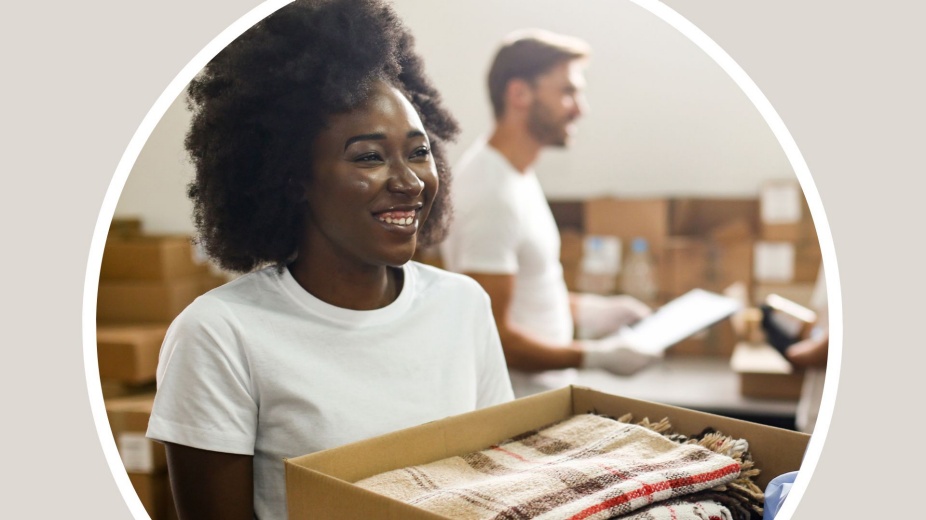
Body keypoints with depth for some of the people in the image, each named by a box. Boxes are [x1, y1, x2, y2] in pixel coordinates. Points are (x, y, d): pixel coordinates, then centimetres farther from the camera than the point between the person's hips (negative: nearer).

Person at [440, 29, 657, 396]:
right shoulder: (493, 197, -23)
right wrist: (597, 357, -18)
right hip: (518, 405, -9)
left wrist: (584, 310, 10)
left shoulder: (514, 174, 8)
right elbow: (493, 337, -23)